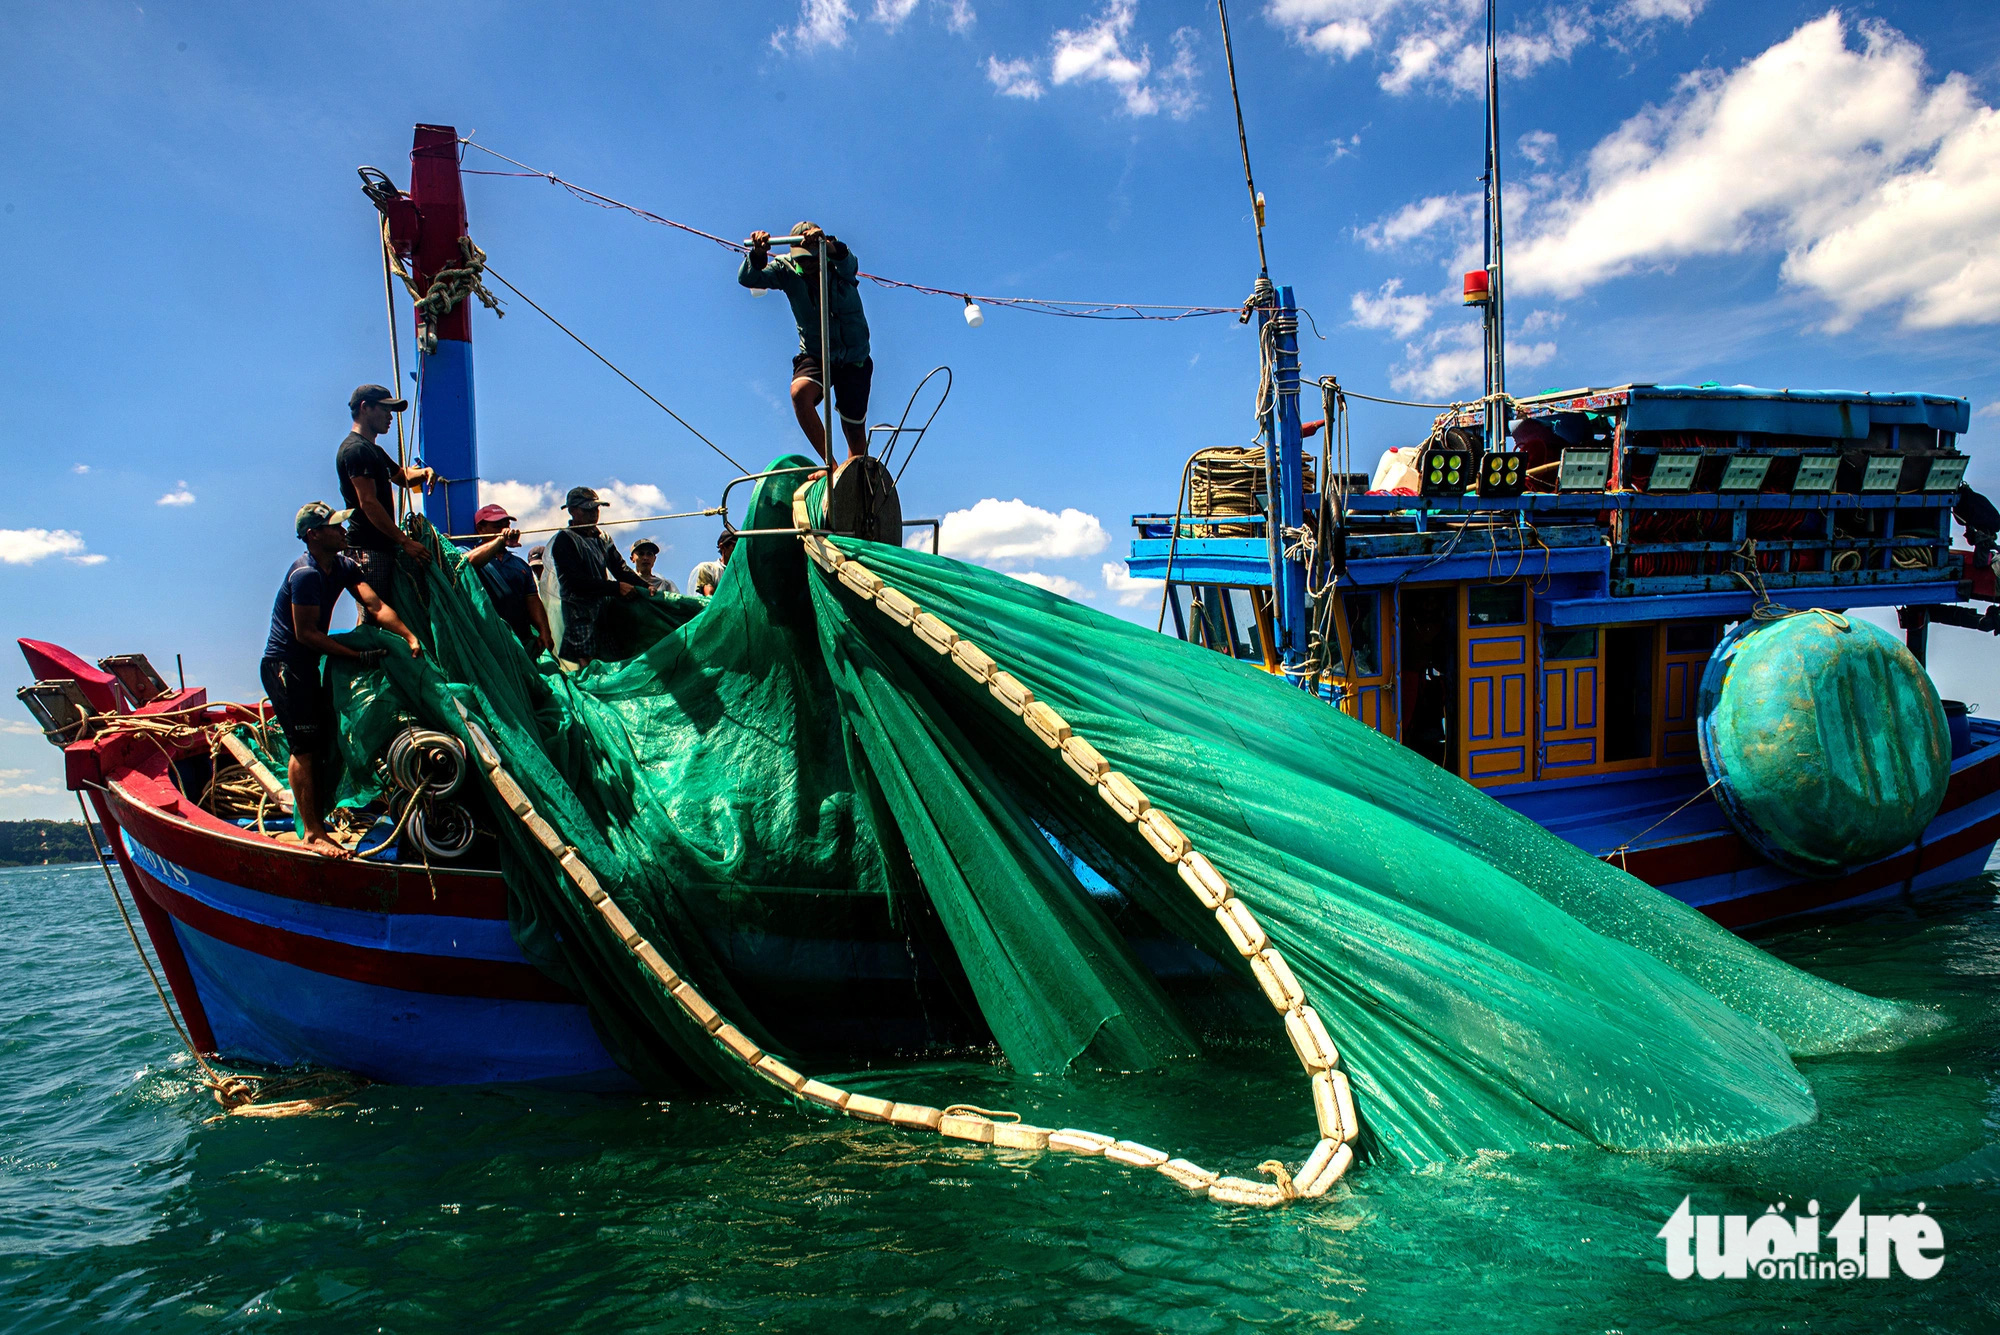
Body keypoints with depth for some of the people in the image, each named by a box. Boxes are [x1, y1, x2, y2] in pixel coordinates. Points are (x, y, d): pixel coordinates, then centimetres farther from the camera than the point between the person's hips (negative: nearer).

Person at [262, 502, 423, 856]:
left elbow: (376, 605, -9)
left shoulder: (344, 566, 3)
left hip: (306, 665, 9)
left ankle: (309, 813, 29)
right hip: (283, 666, -9)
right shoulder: (305, 574, -22)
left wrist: (410, 636, -24)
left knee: (318, 744, 15)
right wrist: (357, 655, -23)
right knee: (305, 748, -11)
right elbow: (305, 633, -21)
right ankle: (312, 833, -8)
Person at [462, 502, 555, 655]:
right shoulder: (467, 554, 8)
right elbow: (468, 562, -19)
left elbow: (533, 601, 14)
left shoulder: (520, 564, 23)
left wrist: (544, 633, -1)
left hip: (524, 638, 4)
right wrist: (500, 540, -23)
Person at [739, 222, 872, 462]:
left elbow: (849, 264, -39)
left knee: (855, 433, 3)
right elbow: (748, 279, -22)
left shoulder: (838, 265, -14)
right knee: (799, 392, -32)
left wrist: (828, 246, -61)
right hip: (814, 354, 1)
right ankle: (830, 463, -29)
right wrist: (758, 253, -44)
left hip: (853, 359, -1)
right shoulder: (788, 269, -9)